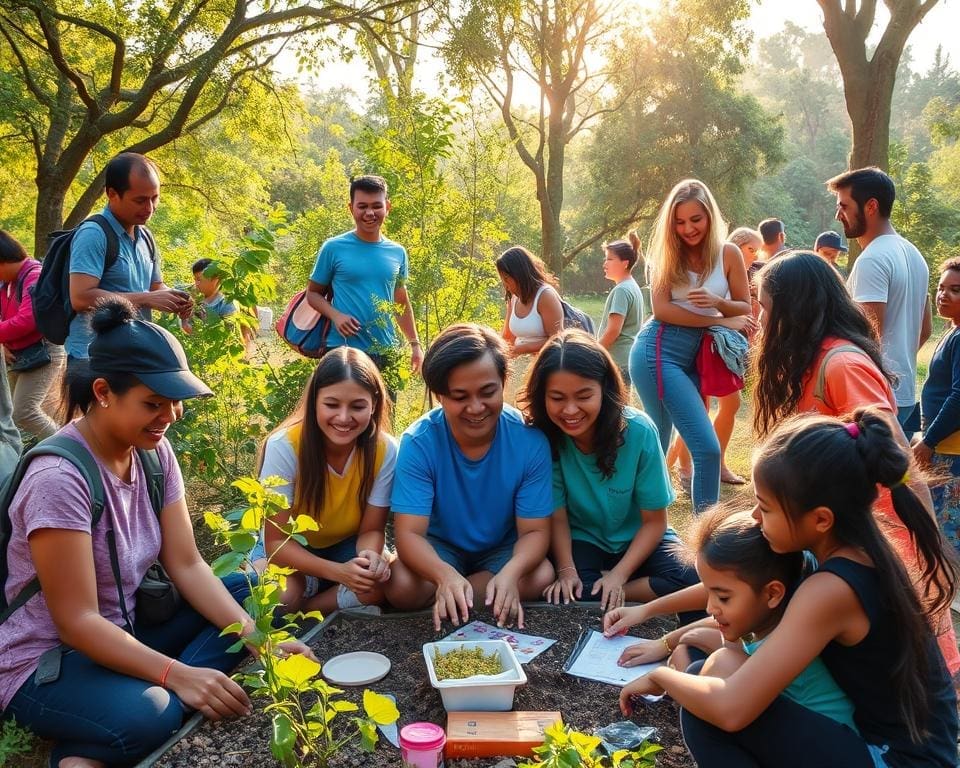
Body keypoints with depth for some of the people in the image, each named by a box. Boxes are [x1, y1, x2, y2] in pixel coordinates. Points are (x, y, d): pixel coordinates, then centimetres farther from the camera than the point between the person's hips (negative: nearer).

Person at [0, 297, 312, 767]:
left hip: (123, 630, 9)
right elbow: (77, 621, -25)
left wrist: (256, 637, -18)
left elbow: (186, 565, -5)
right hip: (44, 659, -8)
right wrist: (177, 674, -34)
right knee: (147, 718, -37)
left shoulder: (155, 453, -3)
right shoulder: (59, 478, -25)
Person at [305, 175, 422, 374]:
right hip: (343, 351, -4)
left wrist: (415, 343, 16)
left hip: (386, 352, 4)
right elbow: (313, 292, 4)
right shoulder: (333, 248, -4)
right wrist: (336, 315, -14)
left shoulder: (397, 253, 8)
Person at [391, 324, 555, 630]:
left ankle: (444, 600, -11)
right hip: (438, 549, -2)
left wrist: (510, 572, -42)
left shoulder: (529, 440, -21)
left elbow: (535, 530, -18)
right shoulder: (418, 442, -23)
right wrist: (445, 574, -50)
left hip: (504, 549, 2)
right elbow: (409, 533, -27)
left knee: (541, 576, -28)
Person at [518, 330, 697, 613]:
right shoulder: (543, 436, -22)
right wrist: (566, 570, -26)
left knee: (693, 582, -28)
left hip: (639, 540, 1)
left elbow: (654, 521, -12)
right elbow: (557, 517, -12)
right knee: (566, 593, -33)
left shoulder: (638, 431, -22)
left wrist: (618, 575, -22)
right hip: (582, 541, -1)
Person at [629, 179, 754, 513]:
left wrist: (717, 302, -15)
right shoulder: (667, 254, 0)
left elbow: (745, 309, 6)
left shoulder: (728, 253, 4)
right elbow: (661, 309, -9)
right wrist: (720, 321, -12)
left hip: (693, 357, 3)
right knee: (707, 448, -11)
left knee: (657, 447, 11)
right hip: (658, 352, -3)